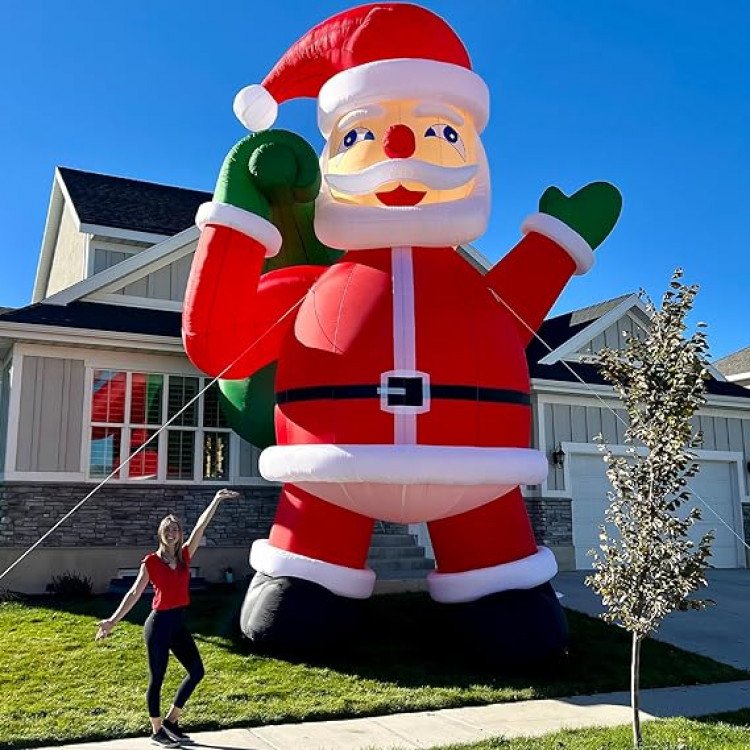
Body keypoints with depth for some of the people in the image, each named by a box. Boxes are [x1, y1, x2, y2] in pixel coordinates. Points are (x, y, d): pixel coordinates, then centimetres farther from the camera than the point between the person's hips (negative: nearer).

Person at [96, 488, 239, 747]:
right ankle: (157, 732, 20)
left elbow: (201, 526, 0)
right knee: (157, 679, 5)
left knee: (196, 671, 7)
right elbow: (134, 594, -6)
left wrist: (216, 500, -4)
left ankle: (171, 721, 23)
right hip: (158, 623, -6)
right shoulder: (151, 561, -7)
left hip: (178, 622, 6)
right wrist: (113, 620, -12)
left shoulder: (185, 555, 4)